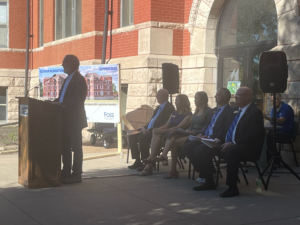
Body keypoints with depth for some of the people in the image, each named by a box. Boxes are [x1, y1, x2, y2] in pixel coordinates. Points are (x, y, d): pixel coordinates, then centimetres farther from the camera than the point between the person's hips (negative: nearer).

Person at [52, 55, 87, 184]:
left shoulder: (79, 80, -12)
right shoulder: (68, 79, 18)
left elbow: (77, 100, -21)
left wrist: (62, 104, -25)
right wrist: (55, 102, 4)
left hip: (74, 119, -9)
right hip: (66, 119, 9)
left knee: (76, 147, -3)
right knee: (65, 147, 12)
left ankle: (76, 175, 3)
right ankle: (66, 173, 20)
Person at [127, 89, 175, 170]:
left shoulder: (169, 108, -9)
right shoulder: (158, 108, 23)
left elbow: (164, 125, -19)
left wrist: (150, 130, -23)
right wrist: (144, 128, 6)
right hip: (149, 131, 10)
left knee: (142, 137, -32)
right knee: (132, 137, -2)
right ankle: (137, 161, -1)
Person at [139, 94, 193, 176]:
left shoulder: (188, 115, -1)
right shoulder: (173, 114, 26)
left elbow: (178, 127, -14)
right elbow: (166, 125, 17)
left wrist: (162, 131, -22)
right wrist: (158, 130, -6)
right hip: (167, 134, 6)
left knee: (157, 136, -31)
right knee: (155, 134, -28)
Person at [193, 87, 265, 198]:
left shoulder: (255, 113, -9)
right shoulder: (235, 111, 18)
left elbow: (252, 136, -19)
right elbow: (226, 129, 24)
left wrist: (233, 144, -26)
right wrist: (218, 139, 3)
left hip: (247, 148, -9)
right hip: (227, 145, 9)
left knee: (231, 152, -41)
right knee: (201, 149, -4)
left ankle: (232, 188, -28)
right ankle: (209, 182, 6)